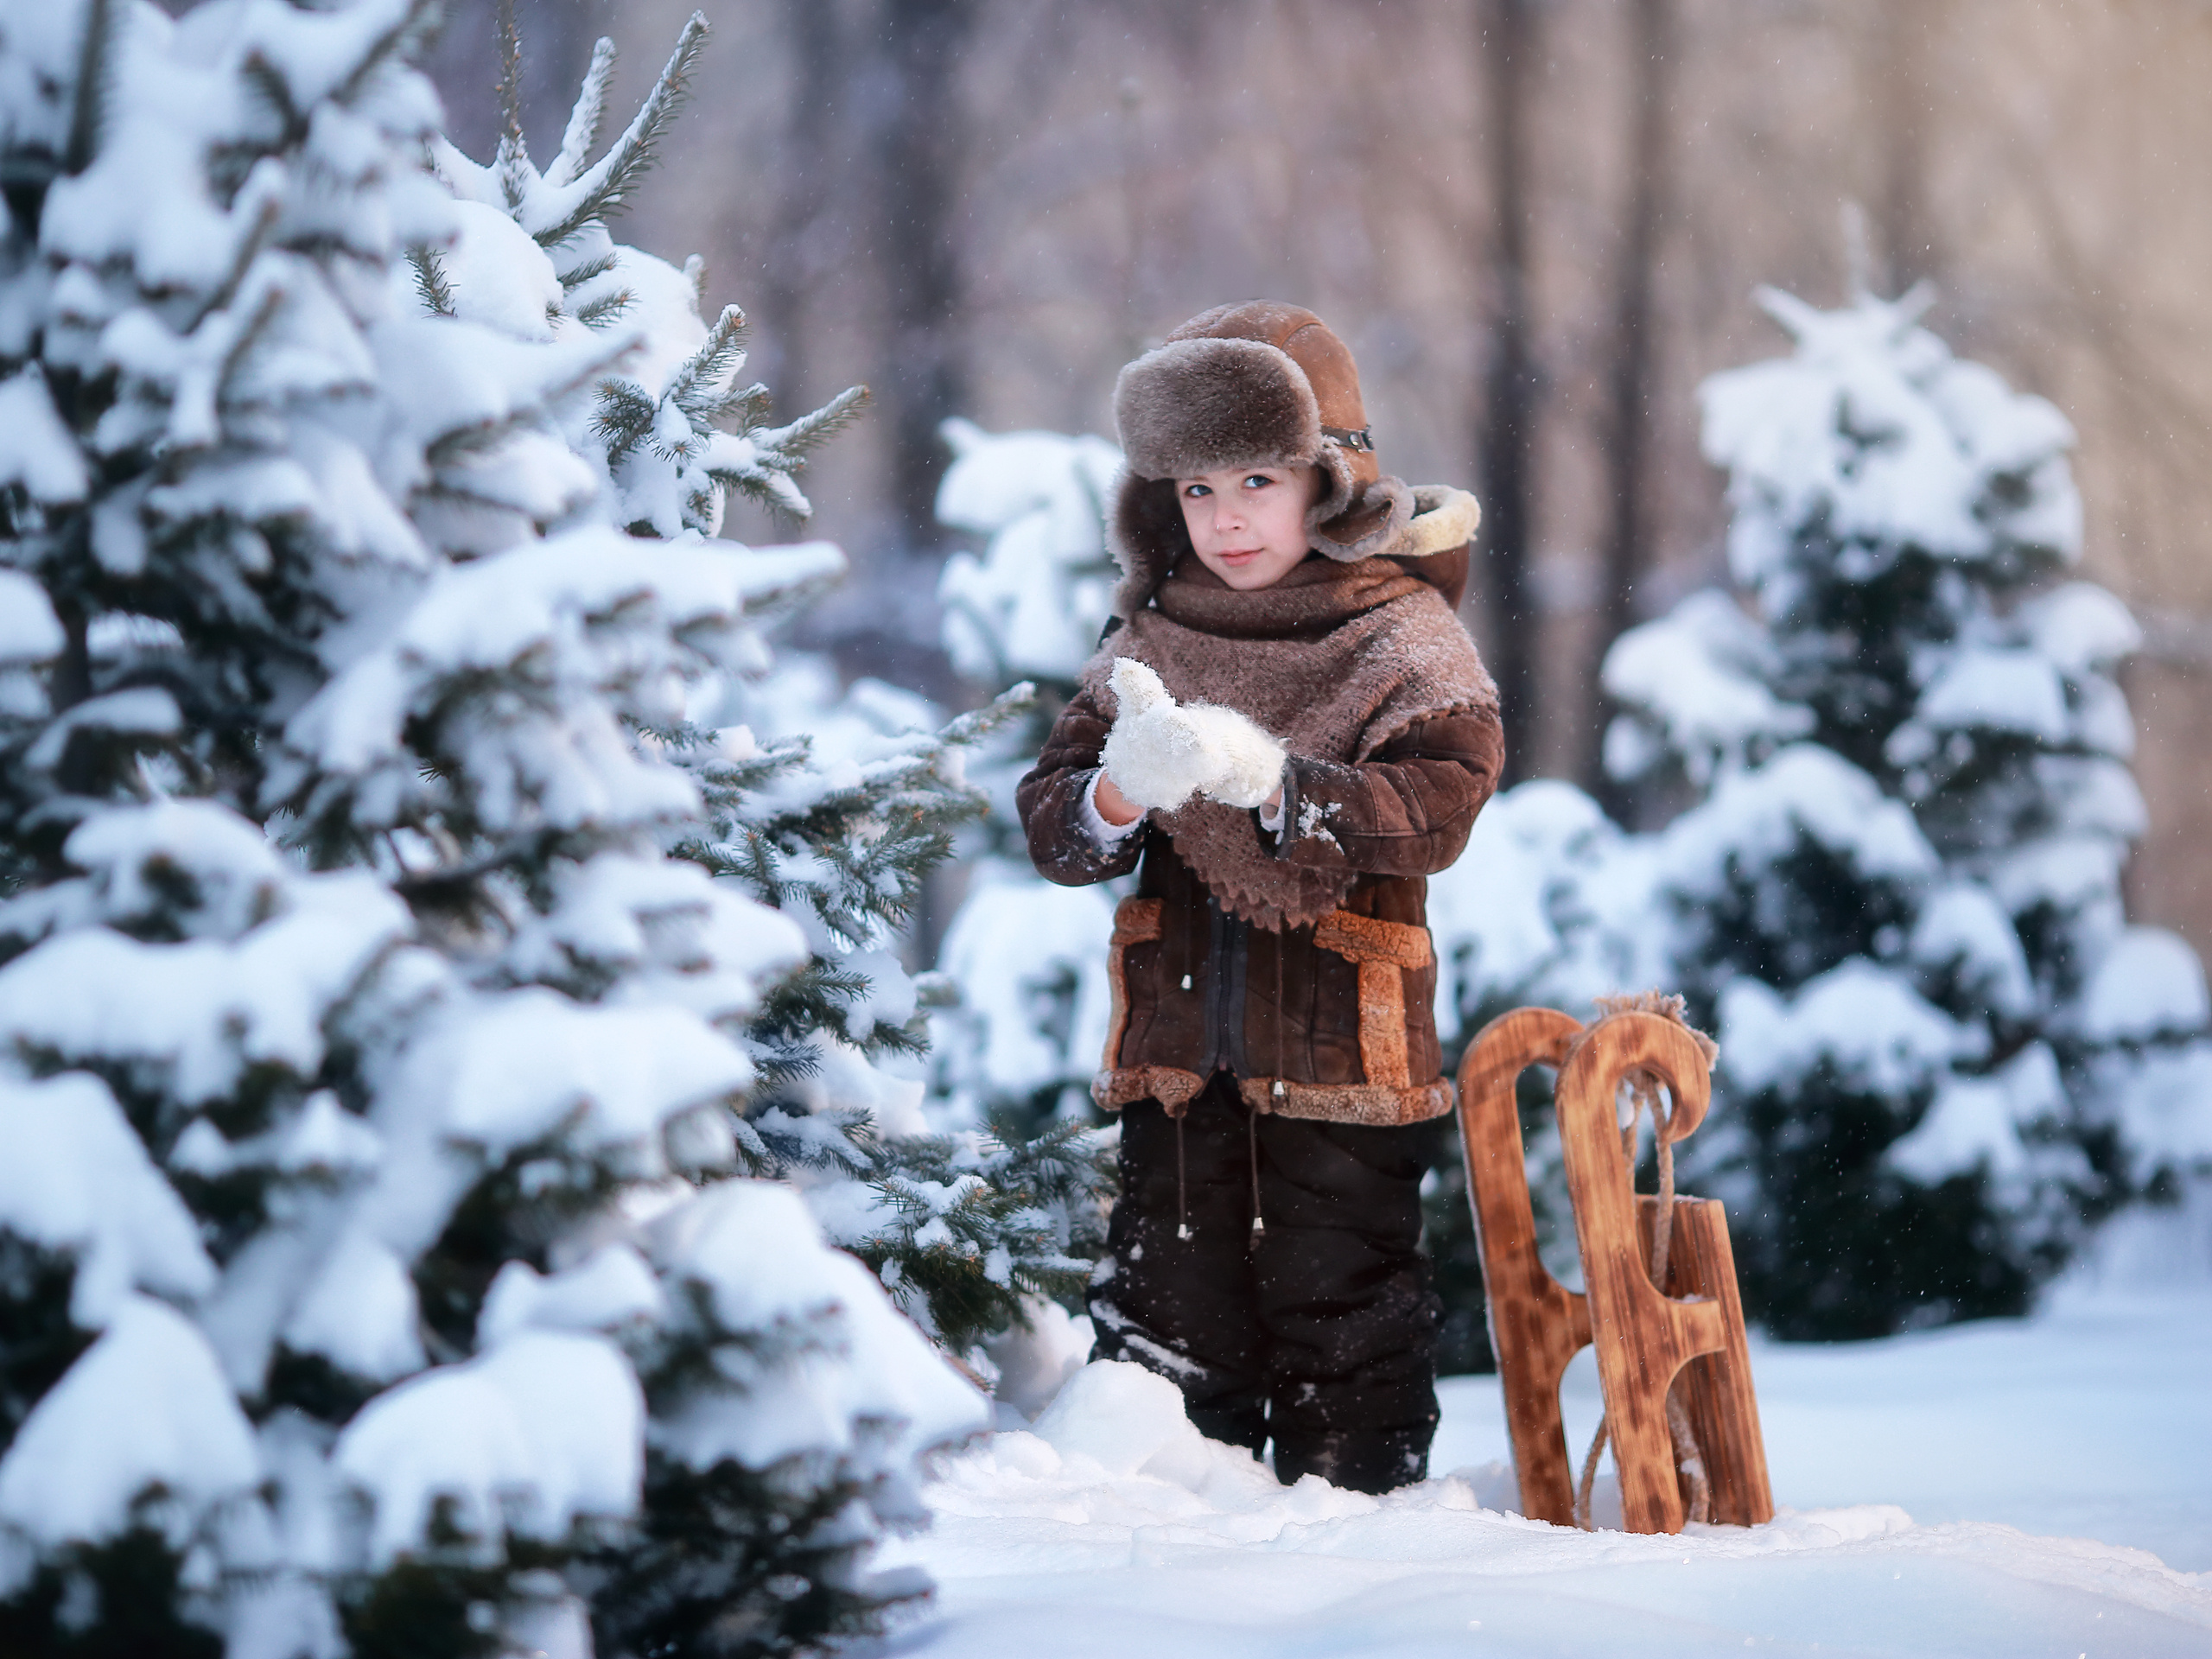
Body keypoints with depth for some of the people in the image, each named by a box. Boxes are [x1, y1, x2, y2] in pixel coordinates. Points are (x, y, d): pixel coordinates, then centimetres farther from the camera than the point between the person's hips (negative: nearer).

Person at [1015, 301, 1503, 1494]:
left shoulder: (1404, 637, -3)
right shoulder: (1145, 646, 9)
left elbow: (1438, 805, -17)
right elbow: (1049, 822, 2)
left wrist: (1277, 785, -29)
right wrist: (1114, 797, -21)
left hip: (1340, 1040, -4)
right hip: (1176, 1034, 4)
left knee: (1339, 1296, 2)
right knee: (1168, 1300, 9)